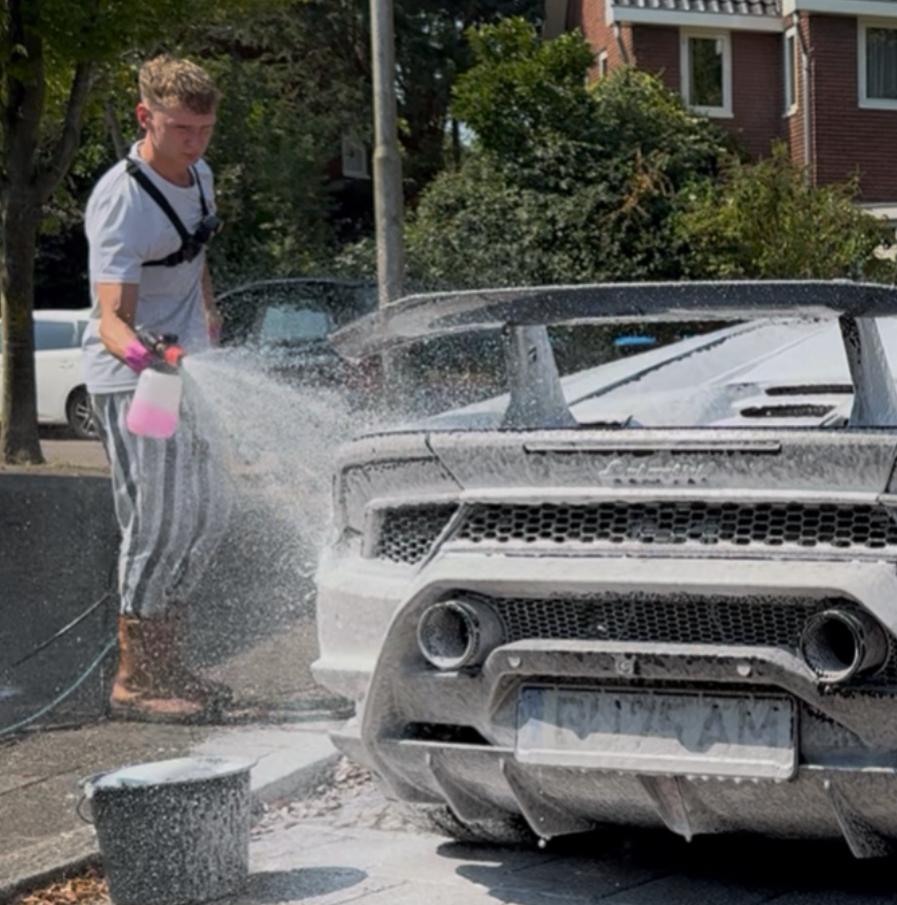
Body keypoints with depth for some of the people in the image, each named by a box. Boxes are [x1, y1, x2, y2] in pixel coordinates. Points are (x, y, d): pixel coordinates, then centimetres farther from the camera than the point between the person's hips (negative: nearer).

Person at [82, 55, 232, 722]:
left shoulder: (199, 177, 4)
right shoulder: (121, 202, -22)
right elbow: (112, 319, -31)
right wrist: (145, 356, -49)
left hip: (186, 370, 9)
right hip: (131, 379, -9)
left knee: (207, 515, 12)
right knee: (159, 523, -11)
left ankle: (168, 667, 22)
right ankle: (133, 682, -2)